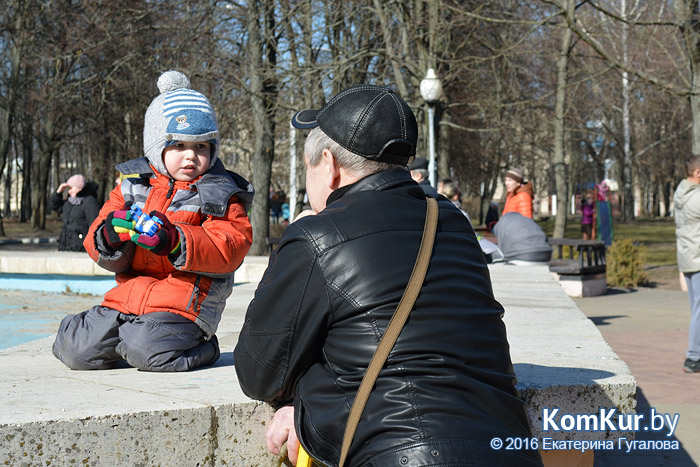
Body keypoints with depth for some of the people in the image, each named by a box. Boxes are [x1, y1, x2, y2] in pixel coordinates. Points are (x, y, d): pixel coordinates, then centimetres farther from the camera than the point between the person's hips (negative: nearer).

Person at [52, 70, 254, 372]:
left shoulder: (221, 194, 3)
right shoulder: (132, 187, 12)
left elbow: (228, 250, -13)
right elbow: (96, 245, 9)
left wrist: (176, 241, -28)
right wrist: (109, 239, -18)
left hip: (183, 305, -4)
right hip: (128, 297, 5)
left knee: (146, 351, -29)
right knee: (75, 350, -6)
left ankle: (200, 348, 1)